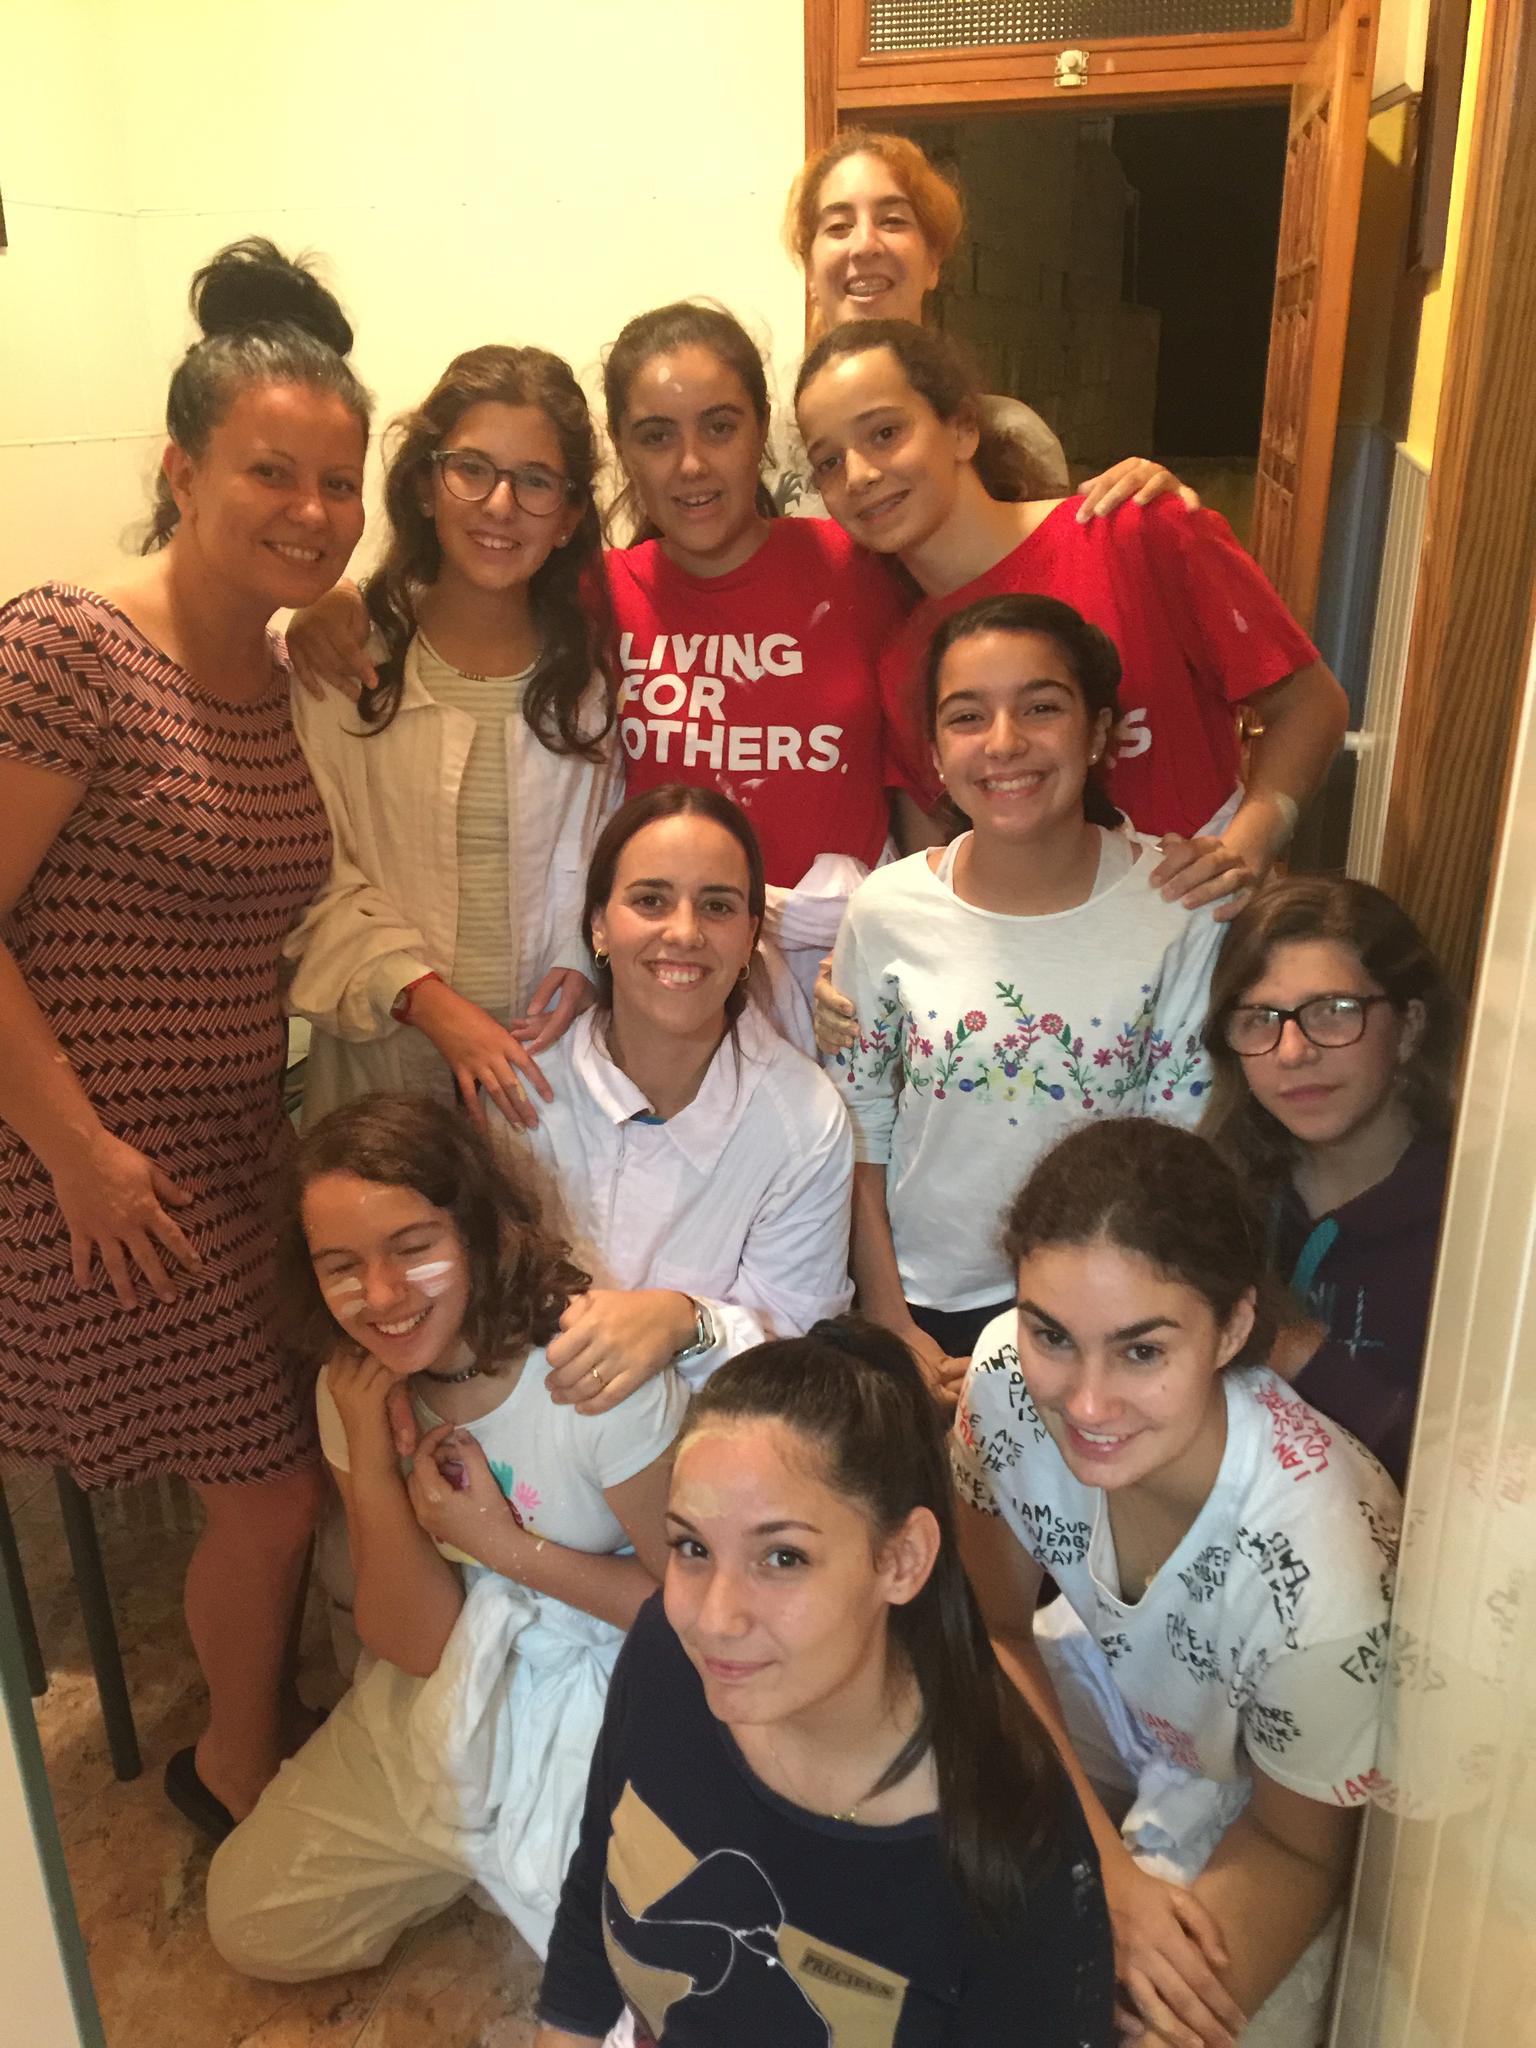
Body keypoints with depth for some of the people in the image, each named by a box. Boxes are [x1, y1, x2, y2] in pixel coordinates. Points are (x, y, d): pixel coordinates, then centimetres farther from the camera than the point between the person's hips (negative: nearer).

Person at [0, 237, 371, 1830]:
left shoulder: (286, 670, 7)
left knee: (269, 1469, 16)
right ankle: (240, 1766, 33)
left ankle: (256, 1721, 44)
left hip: (233, 1148, 7)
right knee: (274, 1482, 3)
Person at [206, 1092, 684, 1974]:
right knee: (252, 1921, 6)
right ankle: (499, 1855, 25)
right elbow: (418, 1646, -12)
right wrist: (369, 1456, -24)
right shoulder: (353, 1391, -11)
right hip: (456, 1698, 5)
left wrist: (504, 1543, -24)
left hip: (615, 1698, -4)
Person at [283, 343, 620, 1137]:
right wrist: (430, 1001, -18)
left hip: (548, 1059, 2)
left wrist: (584, 964, -9)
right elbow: (311, 878, -8)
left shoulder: (591, 665, 2)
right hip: (381, 1056, -1)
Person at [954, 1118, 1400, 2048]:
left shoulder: (1324, 1581, -38)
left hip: (1244, 1803, -3)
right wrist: (1102, 1865, -17)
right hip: (1100, 1685, 3)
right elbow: (996, 1627, -10)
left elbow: (1299, 1850, -16)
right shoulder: (1009, 1377, -30)